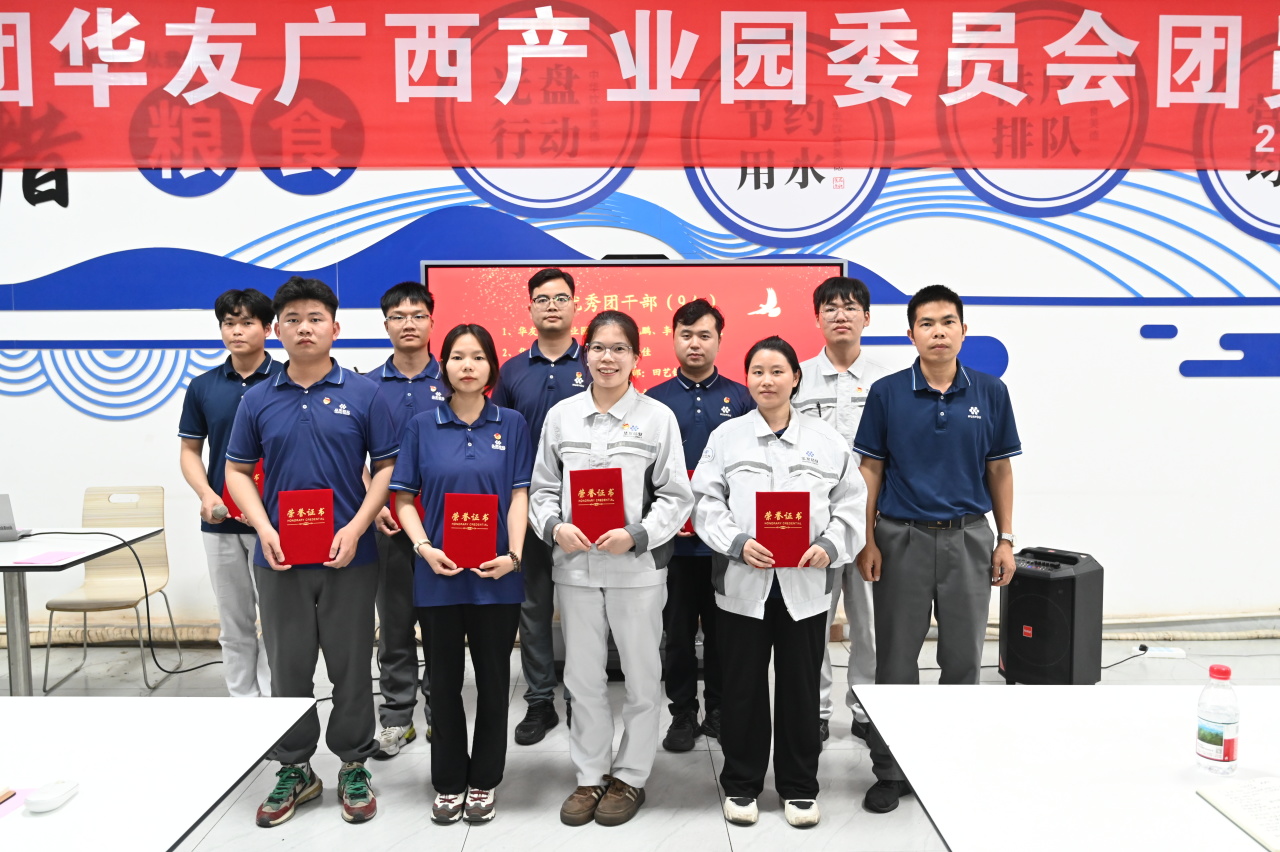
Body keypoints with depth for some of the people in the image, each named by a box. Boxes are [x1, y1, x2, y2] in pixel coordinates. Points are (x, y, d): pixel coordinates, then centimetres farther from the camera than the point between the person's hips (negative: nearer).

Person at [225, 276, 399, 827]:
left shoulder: (363, 394, -2)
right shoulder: (258, 400, 4)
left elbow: (387, 467, -1)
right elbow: (237, 471, 9)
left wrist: (356, 529, -13)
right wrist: (264, 529, -7)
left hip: (349, 555, -2)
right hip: (279, 557, 2)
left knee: (351, 667, 8)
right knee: (288, 668, 12)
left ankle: (354, 767, 25)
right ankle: (294, 770, 28)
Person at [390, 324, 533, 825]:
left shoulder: (511, 425, 3)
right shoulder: (422, 427, 3)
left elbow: (519, 495, 0)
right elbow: (403, 497, 3)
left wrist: (513, 555, -12)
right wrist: (425, 548, -12)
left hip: (496, 576, 0)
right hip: (439, 574, 0)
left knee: (493, 679, 9)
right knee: (445, 680, 11)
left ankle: (484, 782, 25)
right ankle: (448, 783, 26)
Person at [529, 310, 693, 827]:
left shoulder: (658, 417, -2)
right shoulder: (561, 415, 5)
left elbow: (676, 497, -3)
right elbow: (542, 488, 9)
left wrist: (635, 535, -17)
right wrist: (555, 526, -10)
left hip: (638, 567, -2)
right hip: (575, 565, 2)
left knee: (641, 676, 9)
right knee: (582, 677, 12)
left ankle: (631, 776, 27)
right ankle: (591, 775, 29)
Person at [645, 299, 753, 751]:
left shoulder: (741, 398, 4)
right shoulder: (654, 400, 4)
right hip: (673, 536, 0)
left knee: (723, 628, 10)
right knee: (678, 630, 9)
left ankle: (720, 710, 25)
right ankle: (683, 714, 22)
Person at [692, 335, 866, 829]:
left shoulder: (826, 440, 6)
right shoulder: (726, 437, 4)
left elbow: (851, 503, 5)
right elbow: (706, 501, -1)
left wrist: (829, 545, -11)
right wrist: (738, 543, -15)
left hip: (805, 585, 1)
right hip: (743, 583, 0)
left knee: (801, 687, 10)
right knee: (743, 687, 9)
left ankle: (799, 787, 26)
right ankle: (741, 785, 25)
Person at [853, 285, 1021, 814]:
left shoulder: (990, 392, 2)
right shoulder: (887, 393, -2)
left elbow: (1000, 470, 7)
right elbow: (871, 469, 0)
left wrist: (1005, 540, 3)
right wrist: (868, 541, -5)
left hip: (968, 537, 2)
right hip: (901, 537, -1)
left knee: (963, 658, 10)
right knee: (896, 660, 6)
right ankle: (890, 770, 19)